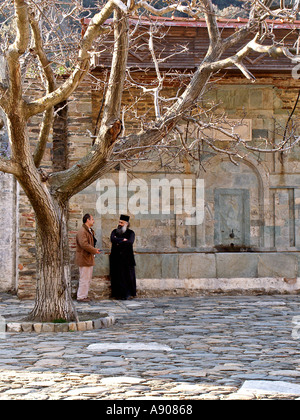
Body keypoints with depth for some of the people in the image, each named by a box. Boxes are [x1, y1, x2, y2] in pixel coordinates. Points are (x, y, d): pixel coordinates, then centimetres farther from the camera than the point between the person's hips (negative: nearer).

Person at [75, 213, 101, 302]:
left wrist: (94, 249, 9)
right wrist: (94, 250, -17)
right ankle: (81, 297, -1)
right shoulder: (82, 231, -17)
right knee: (84, 279, -6)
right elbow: (84, 244, -26)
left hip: (89, 258, 11)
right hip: (84, 259, -11)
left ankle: (84, 295, 22)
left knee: (88, 279, 15)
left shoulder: (90, 231, 18)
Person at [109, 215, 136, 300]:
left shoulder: (130, 233, 4)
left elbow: (130, 242, -16)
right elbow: (112, 239, -10)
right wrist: (123, 240, -11)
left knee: (127, 276, -1)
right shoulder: (115, 231, 11)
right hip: (116, 258, 2)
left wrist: (118, 242, -9)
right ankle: (118, 294, 5)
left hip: (127, 258, -2)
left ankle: (127, 294, 6)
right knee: (117, 276, 0)